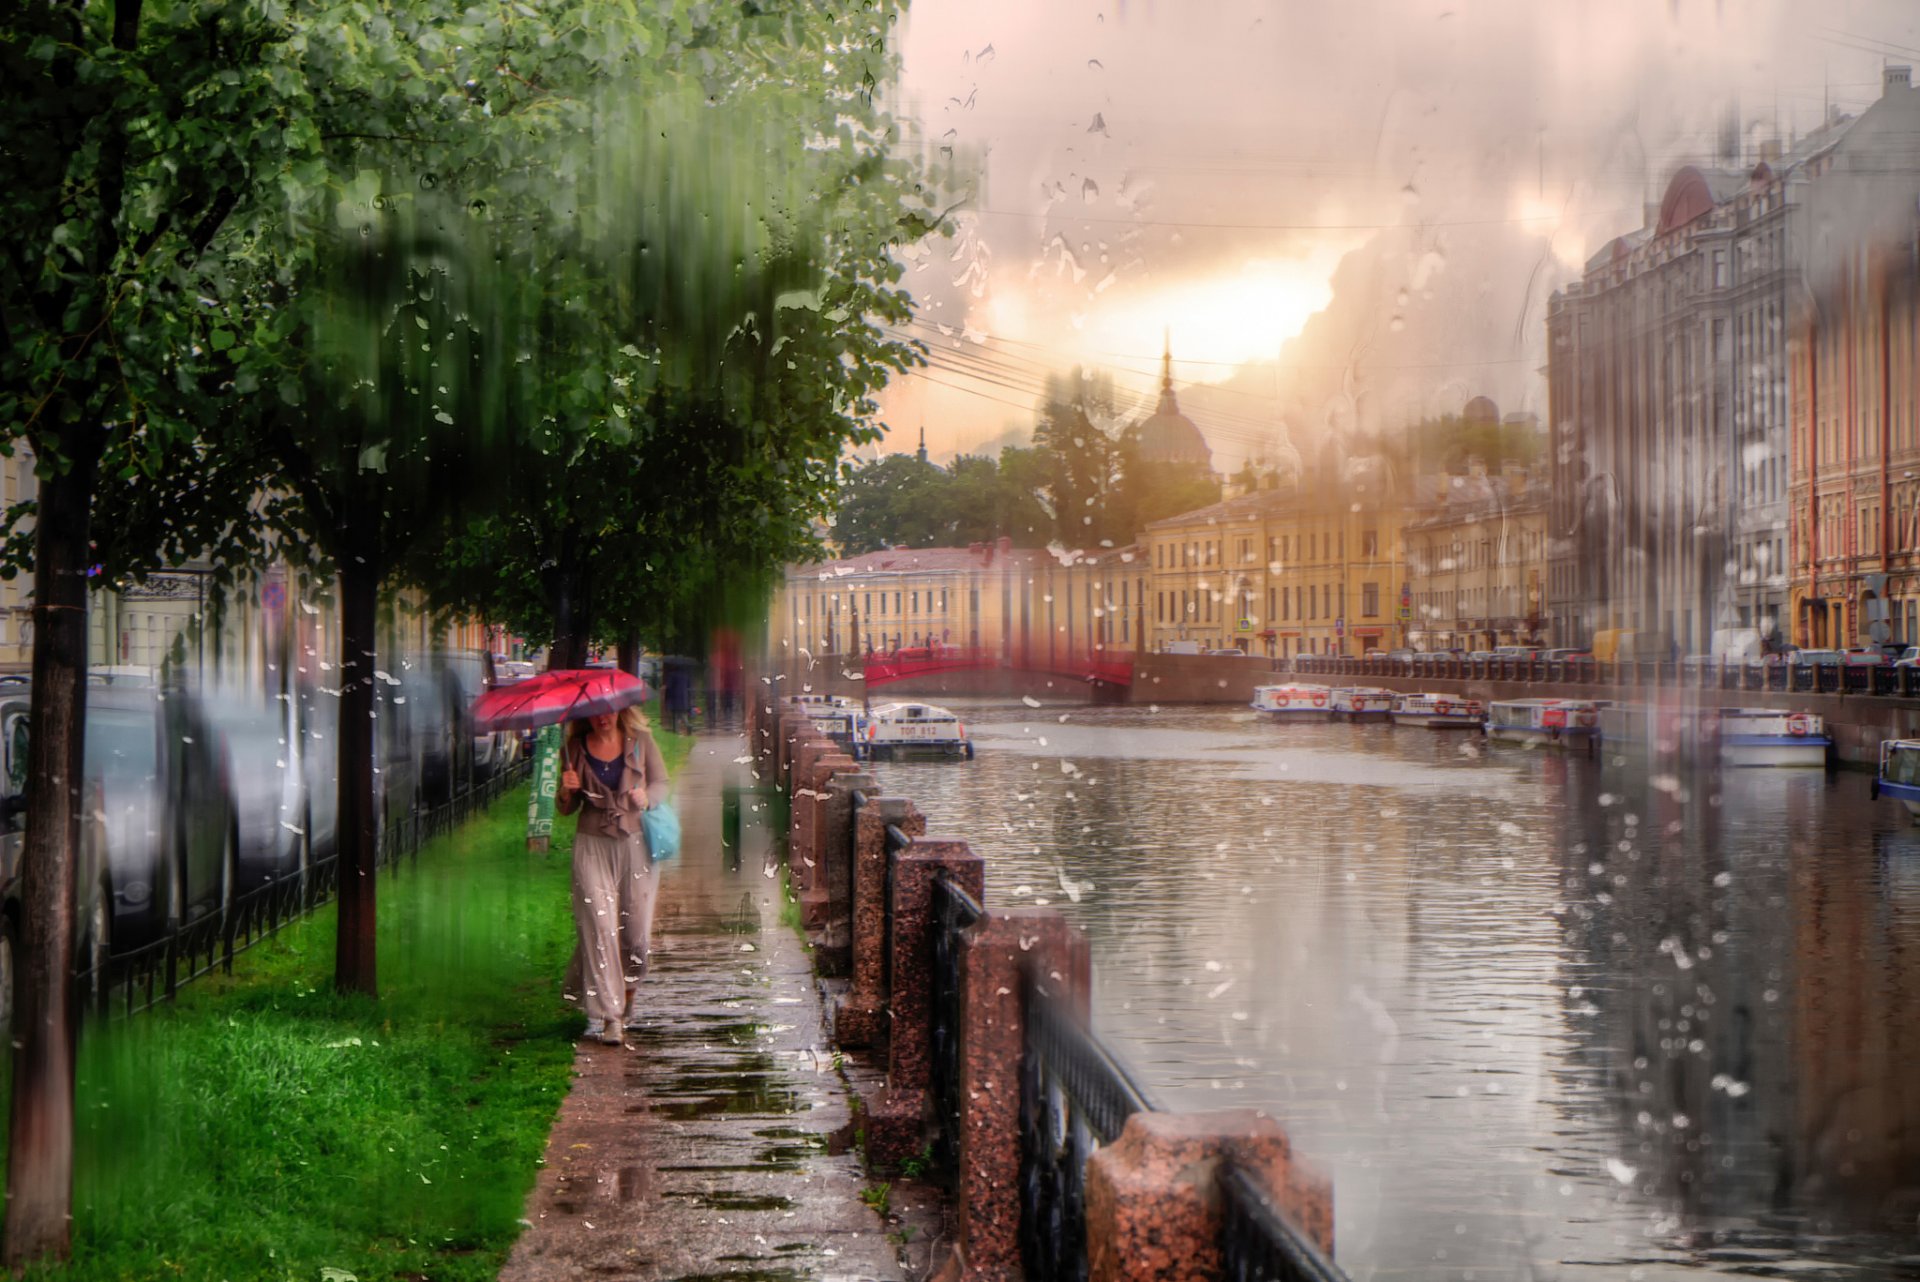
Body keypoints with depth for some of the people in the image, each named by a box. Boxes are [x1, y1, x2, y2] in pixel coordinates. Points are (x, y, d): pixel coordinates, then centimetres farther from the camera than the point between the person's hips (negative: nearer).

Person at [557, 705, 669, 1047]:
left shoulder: (640, 741, 2)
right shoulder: (575, 749, 4)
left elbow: (661, 783, 6)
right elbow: (566, 809, 9)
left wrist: (647, 797, -17)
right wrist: (567, 792, -14)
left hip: (636, 843, 0)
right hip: (592, 844, 0)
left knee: (637, 926, 1)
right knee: (599, 926, -10)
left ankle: (630, 991, 30)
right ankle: (608, 1015, -9)